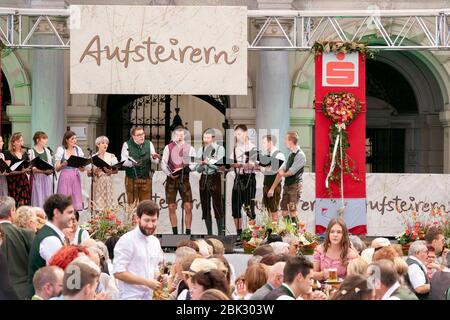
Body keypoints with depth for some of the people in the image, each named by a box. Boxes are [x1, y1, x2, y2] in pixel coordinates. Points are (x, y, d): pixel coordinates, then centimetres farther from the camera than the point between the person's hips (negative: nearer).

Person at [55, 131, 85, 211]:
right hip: (65, 177, -3)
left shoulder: (78, 149, 10)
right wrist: (63, 164, -21)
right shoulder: (61, 150, 1)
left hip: (76, 178, 3)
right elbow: (56, 168, -2)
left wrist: (82, 167, -12)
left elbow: (82, 169, 11)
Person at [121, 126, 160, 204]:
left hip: (146, 178, 2)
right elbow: (123, 161, -8)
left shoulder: (149, 144, 7)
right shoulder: (127, 145, 0)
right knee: (132, 204, 0)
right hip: (132, 179, -2)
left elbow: (156, 161, 3)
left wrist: (154, 158, -22)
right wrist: (133, 163, -29)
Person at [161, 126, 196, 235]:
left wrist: (185, 169, -17)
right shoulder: (168, 147, 8)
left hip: (184, 178, 0)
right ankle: (175, 233, 8)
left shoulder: (190, 148, 9)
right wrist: (169, 174, -8)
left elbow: (193, 164, 0)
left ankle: (188, 233, -3)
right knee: (171, 207, 0)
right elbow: (163, 164, 5)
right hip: (171, 179, 1)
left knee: (188, 207, -8)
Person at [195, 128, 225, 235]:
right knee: (205, 208, 4)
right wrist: (201, 164, -9)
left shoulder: (219, 149, -1)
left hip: (215, 179, -5)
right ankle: (209, 233, 10)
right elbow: (198, 169, 11)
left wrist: (208, 162, -19)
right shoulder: (200, 150, 12)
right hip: (203, 179, 5)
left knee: (218, 207, -8)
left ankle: (221, 233, -5)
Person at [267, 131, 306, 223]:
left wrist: (282, 174, 5)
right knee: (284, 211, 7)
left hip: (295, 185, -8)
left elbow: (291, 172, -17)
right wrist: (272, 188, 10)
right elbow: (280, 172, 12)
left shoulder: (300, 155, -13)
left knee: (292, 211, -12)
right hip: (286, 185, 8)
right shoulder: (291, 154, 12)